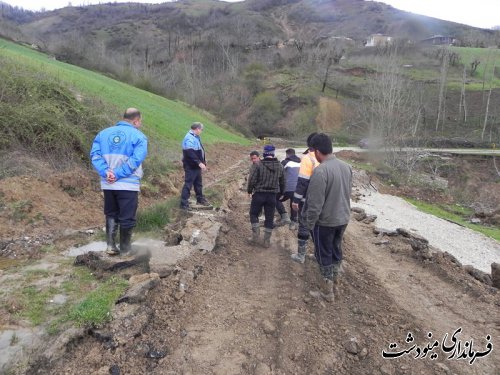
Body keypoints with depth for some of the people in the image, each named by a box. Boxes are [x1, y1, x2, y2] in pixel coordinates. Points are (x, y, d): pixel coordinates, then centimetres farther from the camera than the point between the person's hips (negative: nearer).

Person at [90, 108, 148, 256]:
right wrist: (118, 174, -16)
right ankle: (125, 249, 18)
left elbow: (95, 154, -1)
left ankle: (111, 245, 17)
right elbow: (136, 160, -18)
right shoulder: (139, 136, -5)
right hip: (128, 185, -4)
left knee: (111, 215, 20)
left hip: (108, 185, 5)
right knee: (127, 218, 8)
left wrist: (106, 172, -9)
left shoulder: (103, 133, 10)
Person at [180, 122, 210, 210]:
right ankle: (184, 203, 0)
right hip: (191, 167, -10)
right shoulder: (189, 138, -19)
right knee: (188, 184, -5)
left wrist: (203, 162, 21)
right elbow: (190, 153, -29)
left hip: (196, 166, 10)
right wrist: (199, 163, -31)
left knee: (198, 183, 20)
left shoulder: (196, 137, 14)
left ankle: (200, 199, 34)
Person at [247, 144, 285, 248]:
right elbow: (282, 182, 9)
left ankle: (256, 236, 10)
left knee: (254, 214, 17)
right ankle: (267, 241, 16)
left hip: (259, 194, -3)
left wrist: (249, 190, 5)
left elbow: (252, 180, -12)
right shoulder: (279, 166, 1)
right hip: (272, 195, 3)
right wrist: (281, 192, 24)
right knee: (269, 218, 11)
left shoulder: (258, 165, -13)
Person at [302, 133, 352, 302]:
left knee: (324, 254, 8)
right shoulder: (346, 166, 0)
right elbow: (348, 192, 11)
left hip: (325, 221, -7)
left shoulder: (320, 170, -25)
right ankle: (334, 278, 41)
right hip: (343, 218, 7)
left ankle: (327, 291, 19)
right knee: (336, 249, 23)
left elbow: (315, 202, -23)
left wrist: (310, 223, -11)